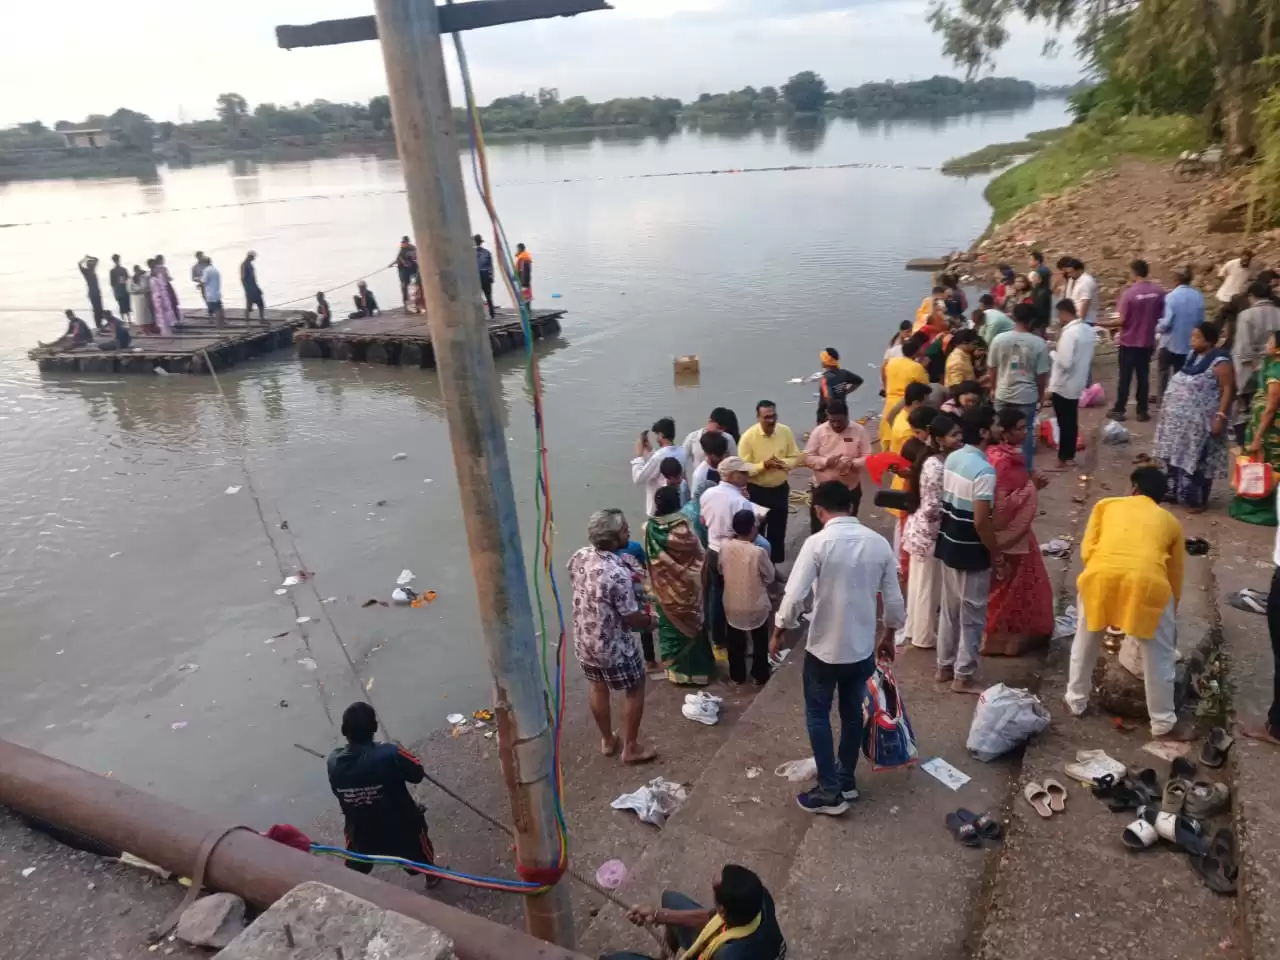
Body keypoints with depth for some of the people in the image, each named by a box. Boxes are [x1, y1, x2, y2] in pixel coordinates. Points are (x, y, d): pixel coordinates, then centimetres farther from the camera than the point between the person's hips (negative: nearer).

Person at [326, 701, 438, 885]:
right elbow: (418, 774, -18)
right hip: (401, 825, -1)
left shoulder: (333, 762, -22)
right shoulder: (390, 754, -34)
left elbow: (339, 792, -2)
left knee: (353, 874, 30)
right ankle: (432, 875, 54)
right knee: (419, 851, 31)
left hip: (361, 829, 2)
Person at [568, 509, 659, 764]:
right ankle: (630, 748, 30)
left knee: (598, 688, 26)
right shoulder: (617, 574, -32)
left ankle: (607, 741, 44)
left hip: (584, 641, 7)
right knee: (635, 691, 17)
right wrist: (651, 622, -1)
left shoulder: (579, 557, -9)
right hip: (613, 647, -7)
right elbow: (631, 619, -22)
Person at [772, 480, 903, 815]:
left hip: (824, 648, -4)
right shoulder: (879, 543, -4)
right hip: (862, 647, 5)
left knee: (817, 715, 13)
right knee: (852, 713, 21)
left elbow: (794, 597, -21)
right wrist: (887, 636, 18)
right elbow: (894, 601, 2)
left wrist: (779, 633, -5)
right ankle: (846, 779, 36)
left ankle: (830, 792, 17)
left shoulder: (817, 543, -18)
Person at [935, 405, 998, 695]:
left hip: (947, 545, 8)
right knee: (972, 616, 6)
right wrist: (995, 551, -10)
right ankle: (964, 676, 16)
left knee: (949, 609, 19)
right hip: (971, 553, -8)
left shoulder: (952, 458, 3)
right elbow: (980, 521, -23)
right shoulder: (984, 470, -23)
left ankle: (945, 666, 30)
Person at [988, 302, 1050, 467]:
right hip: (1027, 396, -1)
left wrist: (993, 389, 20)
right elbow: (1042, 375, -5)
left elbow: (993, 368, 3)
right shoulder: (1039, 343, -11)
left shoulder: (999, 339, -7)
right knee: (1026, 434, 11)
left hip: (1003, 395, 2)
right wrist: (1040, 397, 10)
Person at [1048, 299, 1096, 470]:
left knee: (1064, 423, 2)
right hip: (1078, 384, 8)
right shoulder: (1089, 330, 6)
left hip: (1063, 386, -8)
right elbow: (1090, 358, 15)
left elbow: (1065, 362, -26)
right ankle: (1070, 457, 24)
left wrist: (1053, 353, -11)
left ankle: (1063, 459, 10)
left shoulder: (1069, 333, -23)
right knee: (1072, 422, 16)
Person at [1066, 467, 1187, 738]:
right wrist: (1172, 610, 45)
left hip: (1100, 574, 0)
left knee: (1085, 642, 25)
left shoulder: (1107, 504, 26)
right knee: (1160, 655, 20)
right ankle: (1163, 725, 28)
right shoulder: (1170, 521, 29)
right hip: (1148, 581, 0)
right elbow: (1175, 574, 33)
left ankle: (1076, 702, 37)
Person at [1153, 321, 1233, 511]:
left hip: (1201, 421, -8)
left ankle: (1196, 500, 9)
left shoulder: (1219, 361, -16)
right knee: (1177, 456, 15)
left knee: (1197, 460, -1)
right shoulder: (1193, 355, 9)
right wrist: (1168, 407, 18)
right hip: (1181, 419, 9)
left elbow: (1228, 389, -19)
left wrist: (1220, 416, -25)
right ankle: (1174, 492, 28)